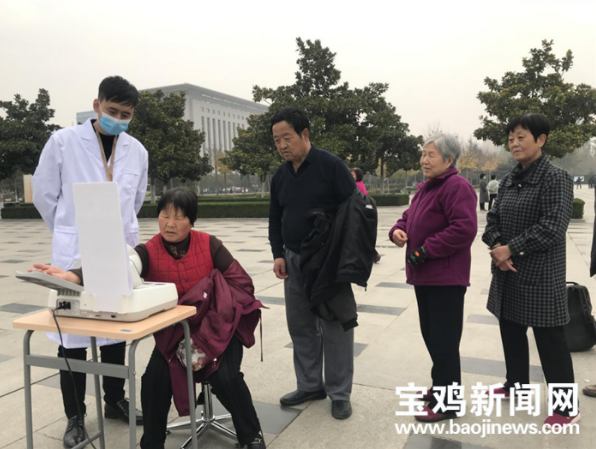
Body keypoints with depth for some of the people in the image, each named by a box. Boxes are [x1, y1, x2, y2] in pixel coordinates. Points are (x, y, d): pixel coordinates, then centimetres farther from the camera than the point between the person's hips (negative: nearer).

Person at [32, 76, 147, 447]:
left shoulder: (137, 150, 4)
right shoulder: (63, 142, -6)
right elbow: (43, 194, 1)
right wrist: (70, 233, 9)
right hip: (74, 254, -3)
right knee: (73, 334, 5)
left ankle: (115, 400, 30)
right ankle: (75, 416, 20)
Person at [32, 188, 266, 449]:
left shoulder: (209, 245, -11)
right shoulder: (148, 253, -10)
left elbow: (243, 283, -10)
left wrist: (211, 324, -20)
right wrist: (71, 276, -49)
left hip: (217, 326, -2)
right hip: (174, 331, 2)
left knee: (224, 377, -22)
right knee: (156, 378, -20)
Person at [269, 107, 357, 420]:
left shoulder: (331, 165, -9)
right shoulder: (280, 175, 10)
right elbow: (275, 219, 17)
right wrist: (278, 254, 4)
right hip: (293, 261, 6)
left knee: (334, 327, 1)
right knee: (300, 326, 13)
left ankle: (339, 394, 16)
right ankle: (310, 386, 28)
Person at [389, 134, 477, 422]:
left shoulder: (456, 187, -15)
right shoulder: (425, 187, 16)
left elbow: (465, 229, -25)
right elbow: (409, 217, 21)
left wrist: (426, 250, -21)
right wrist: (398, 230, -2)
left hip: (445, 277, -10)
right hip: (424, 275, 10)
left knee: (444, 340, 0)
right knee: (431, 335, 19)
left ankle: (446, 403, 13)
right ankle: (442, 387, 35)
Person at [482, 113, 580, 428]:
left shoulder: (556, 178, -11)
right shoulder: (509, 180, 10)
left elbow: (553, 228, -19)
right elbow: (493, 219, 9)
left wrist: (510, 248, -17)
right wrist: (497, 247, -10)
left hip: (541, 275, -7)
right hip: (508, 273, 7)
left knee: (550, 341, 2)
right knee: (511, 332, 19)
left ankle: (566, 407, 18)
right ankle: (516, 385, 38)